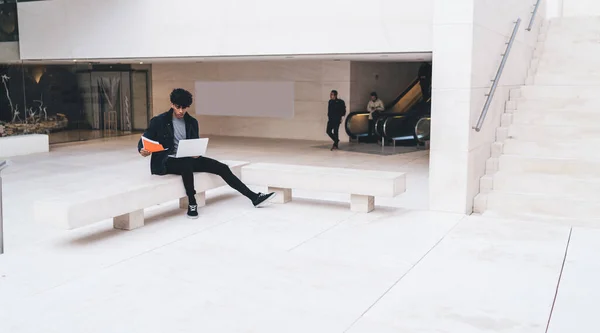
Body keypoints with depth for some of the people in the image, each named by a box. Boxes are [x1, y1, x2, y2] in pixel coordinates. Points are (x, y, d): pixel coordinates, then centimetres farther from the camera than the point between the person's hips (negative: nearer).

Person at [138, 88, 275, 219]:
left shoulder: (192, 122, 8)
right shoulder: (158, 121, -5)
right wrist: (142, 150, -29)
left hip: (188, 159, 5)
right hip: (167, 162, -5)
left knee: (222, 167, -9)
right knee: (186, 164, -41)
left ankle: (254, 197, -6)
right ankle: (192, 203, -23)